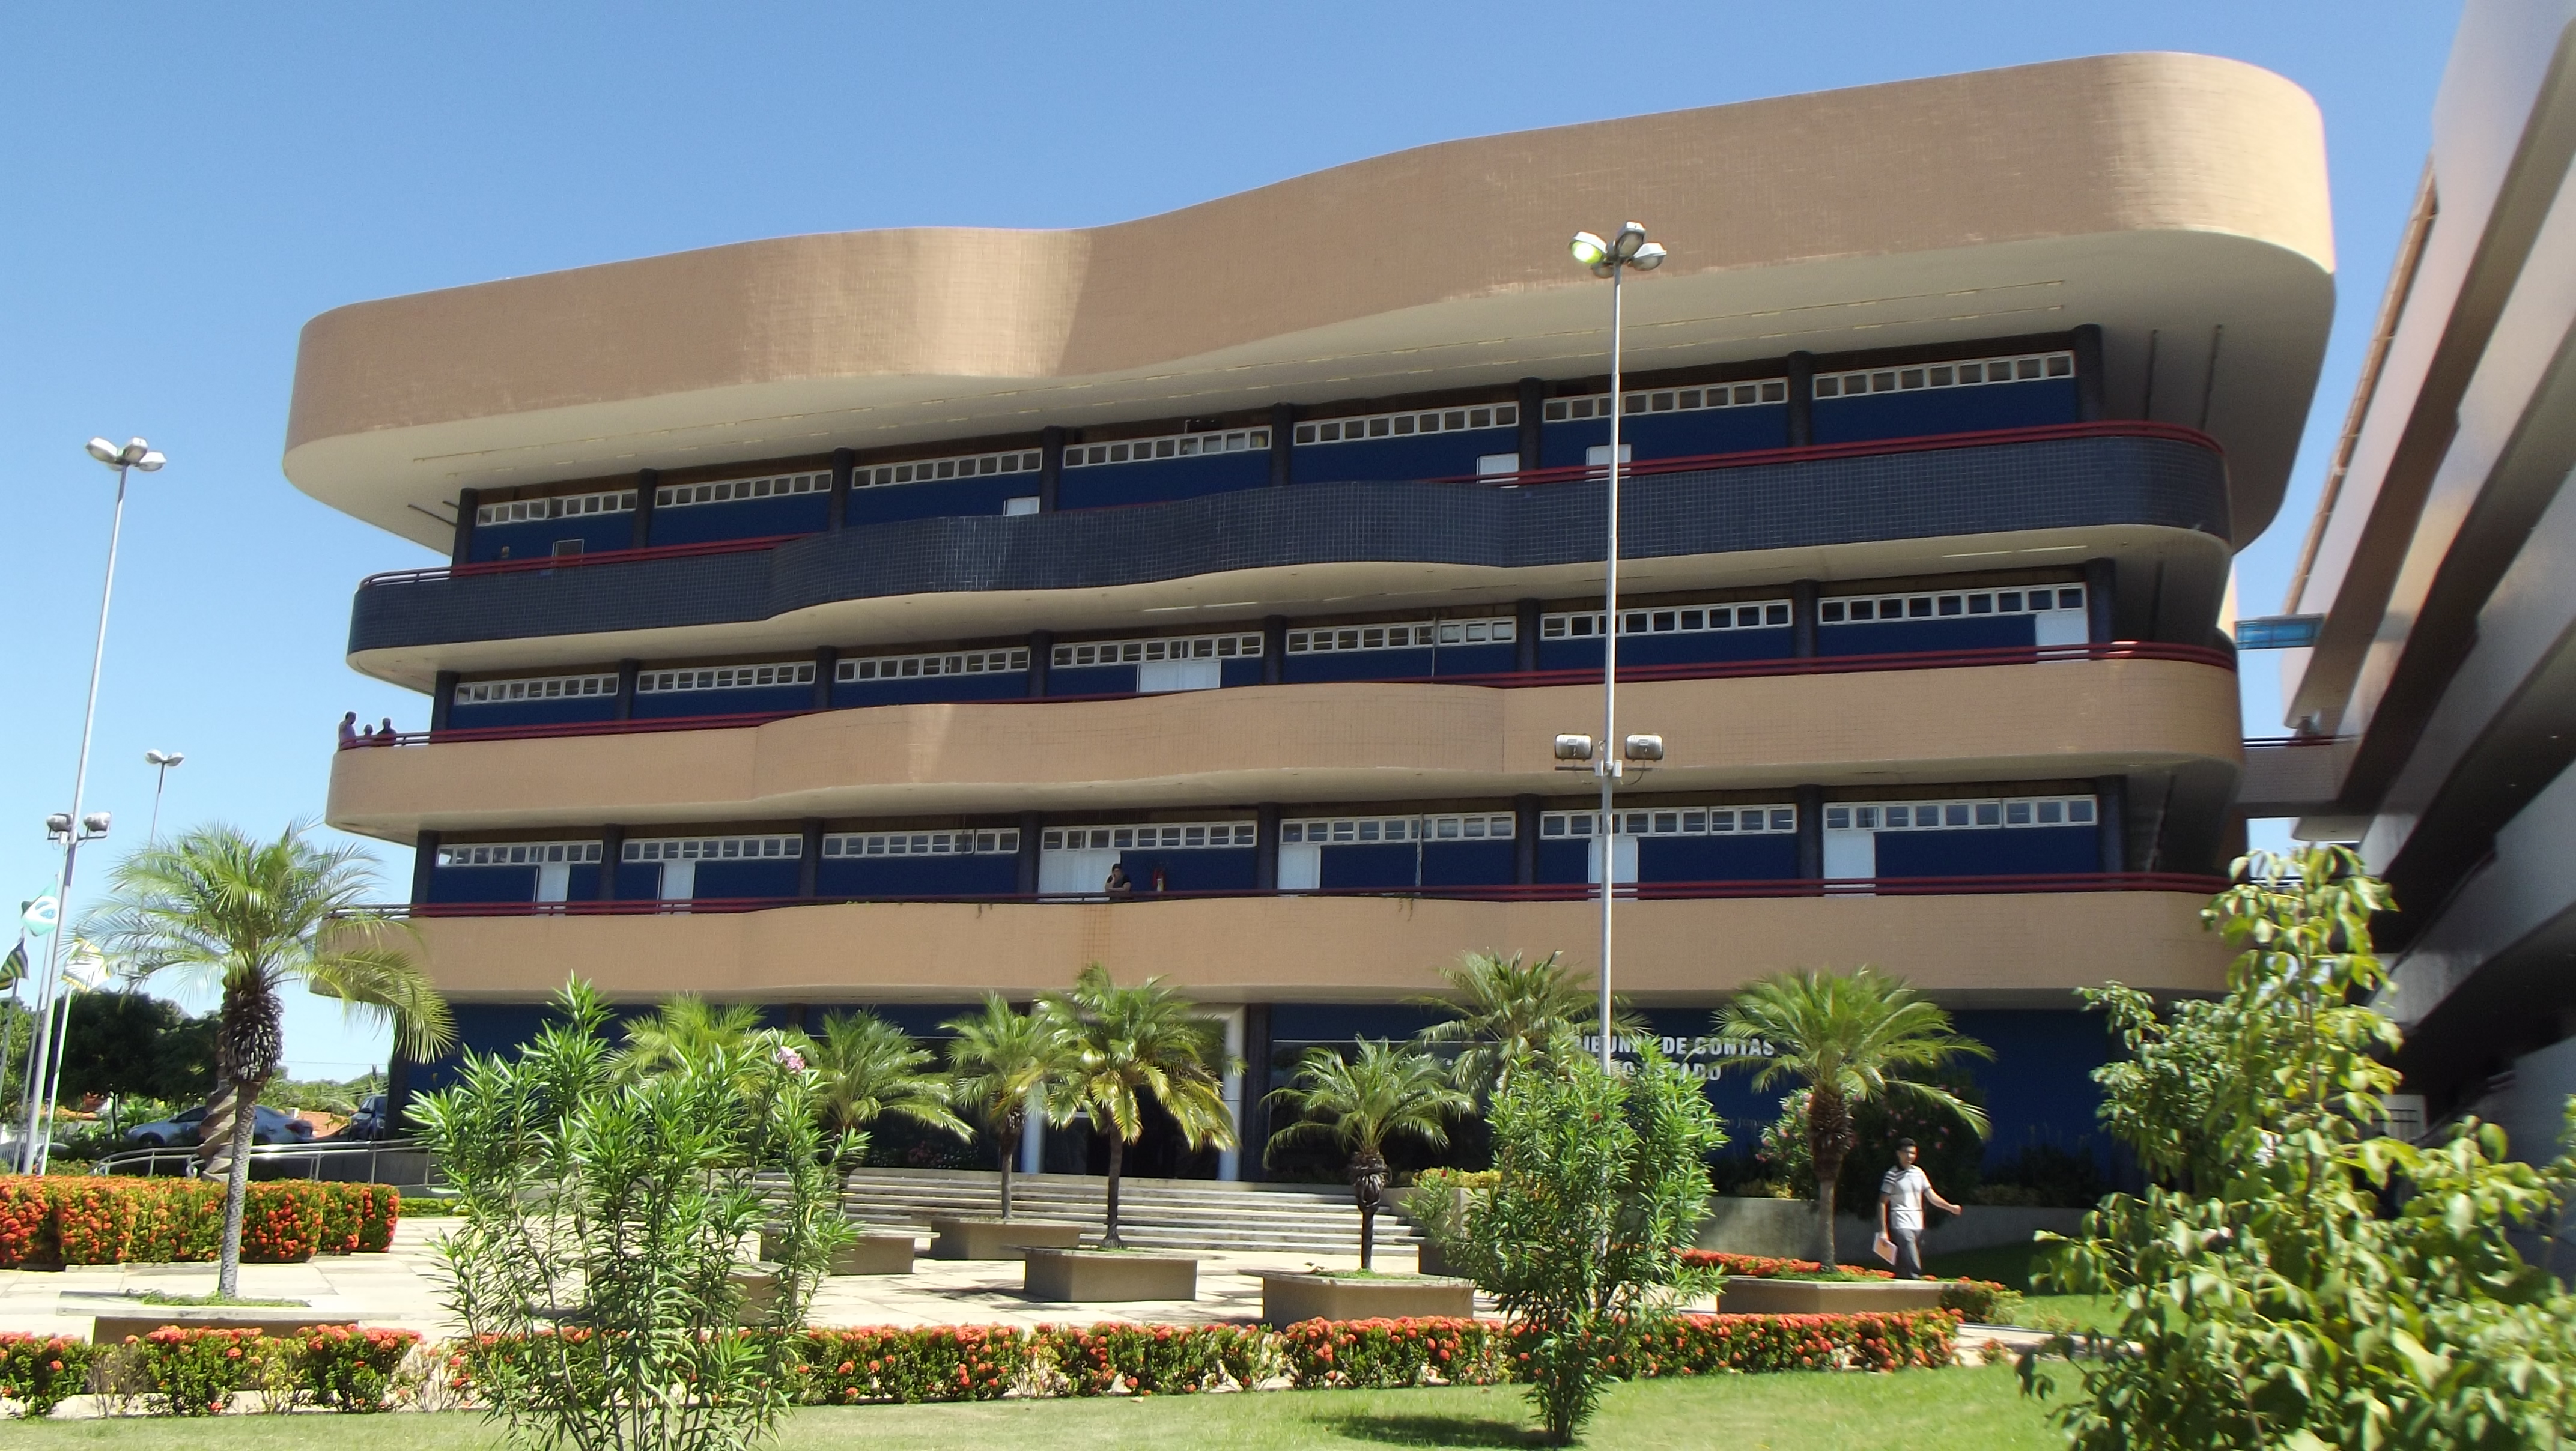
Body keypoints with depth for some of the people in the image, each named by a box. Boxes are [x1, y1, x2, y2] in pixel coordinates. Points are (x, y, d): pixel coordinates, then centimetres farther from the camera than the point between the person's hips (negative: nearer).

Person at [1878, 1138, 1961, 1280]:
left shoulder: (1919, 1173, 13)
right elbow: (1882, 1203, -6)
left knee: (1904, 1268, 8)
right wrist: (1883, 1230, -11)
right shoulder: (1893, 1175, -6)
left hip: (1918, 1225, 6)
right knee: (1913, 1269, -17)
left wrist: (1950, 1207, -6)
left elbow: (1932, 1196, 12)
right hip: (1902, 1225, -6)